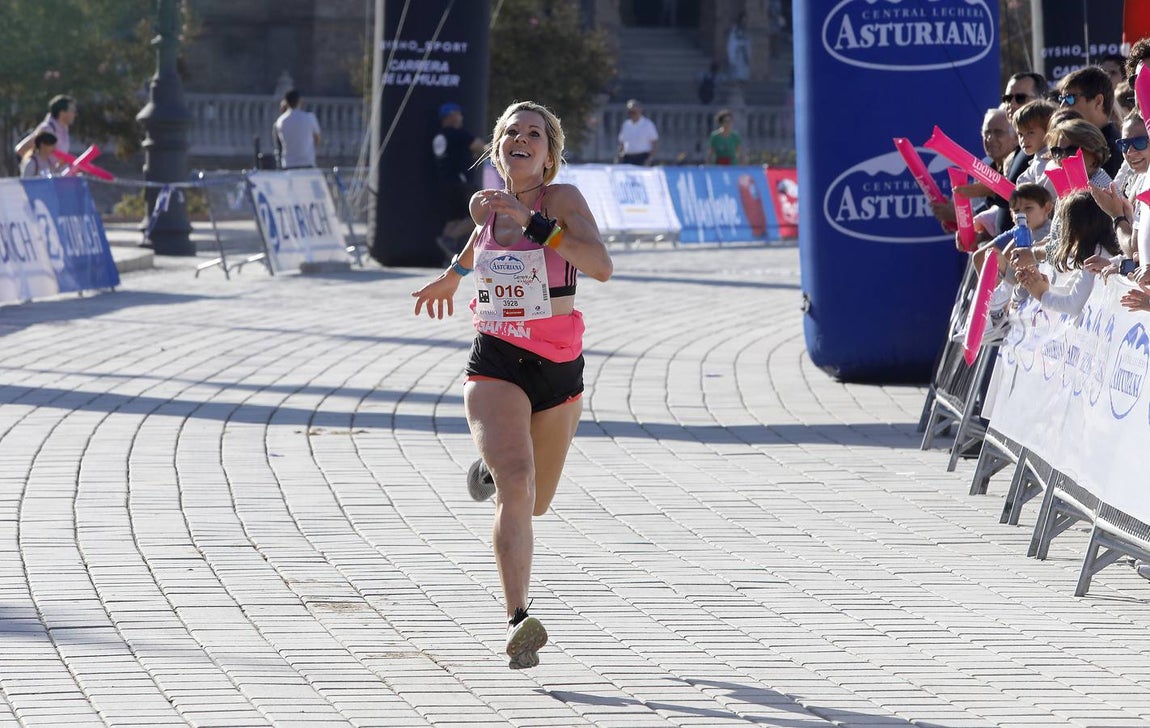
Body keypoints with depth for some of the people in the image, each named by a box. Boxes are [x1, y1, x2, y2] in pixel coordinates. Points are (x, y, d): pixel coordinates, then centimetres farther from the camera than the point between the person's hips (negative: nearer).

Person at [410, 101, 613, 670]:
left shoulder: (562, 199, -10)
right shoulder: (485, 204, 2)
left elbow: (601, 266, -26)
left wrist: (531, 221, -30)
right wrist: (454, 273, 39)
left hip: (558, 368, 0)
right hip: (494, 366, 0)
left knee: (534, 503, 19)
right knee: (516, 486, -25)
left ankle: (494, 470, 57)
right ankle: (518, 621, -29)